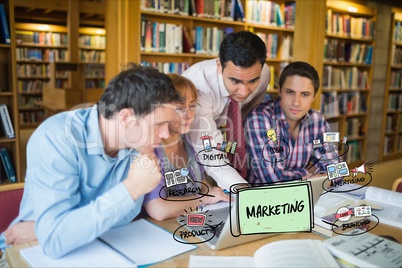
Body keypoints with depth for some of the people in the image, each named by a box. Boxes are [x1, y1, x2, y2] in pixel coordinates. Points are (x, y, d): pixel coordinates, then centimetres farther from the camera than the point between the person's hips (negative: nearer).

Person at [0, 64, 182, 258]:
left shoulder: (139, 143, -9)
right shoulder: (57, 138, -23)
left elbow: (126, 213, -8)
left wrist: (50, 228, -16)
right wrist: (131, 188, -29)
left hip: (96, 249, 4)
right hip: (37, 250, -4)